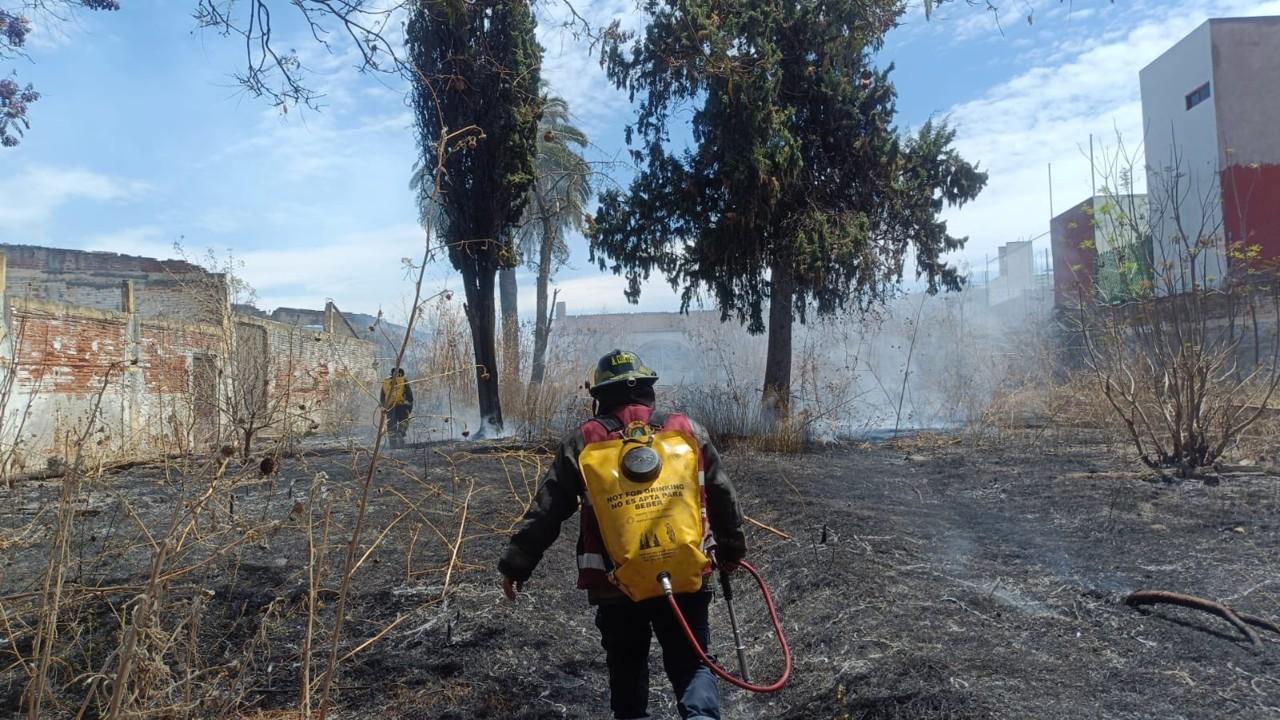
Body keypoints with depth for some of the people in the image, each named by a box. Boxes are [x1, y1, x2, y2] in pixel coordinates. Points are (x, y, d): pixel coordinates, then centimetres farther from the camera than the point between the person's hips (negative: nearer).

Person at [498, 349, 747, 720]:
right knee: (690, 663, 13)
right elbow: (723, 497, 10)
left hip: (616, 582, 0)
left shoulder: (582, 442, 0)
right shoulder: (688, 431, 3)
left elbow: (545, 511, 0)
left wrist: (516, 564, 9)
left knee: (627, 669, 20)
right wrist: (732, 549, 23)